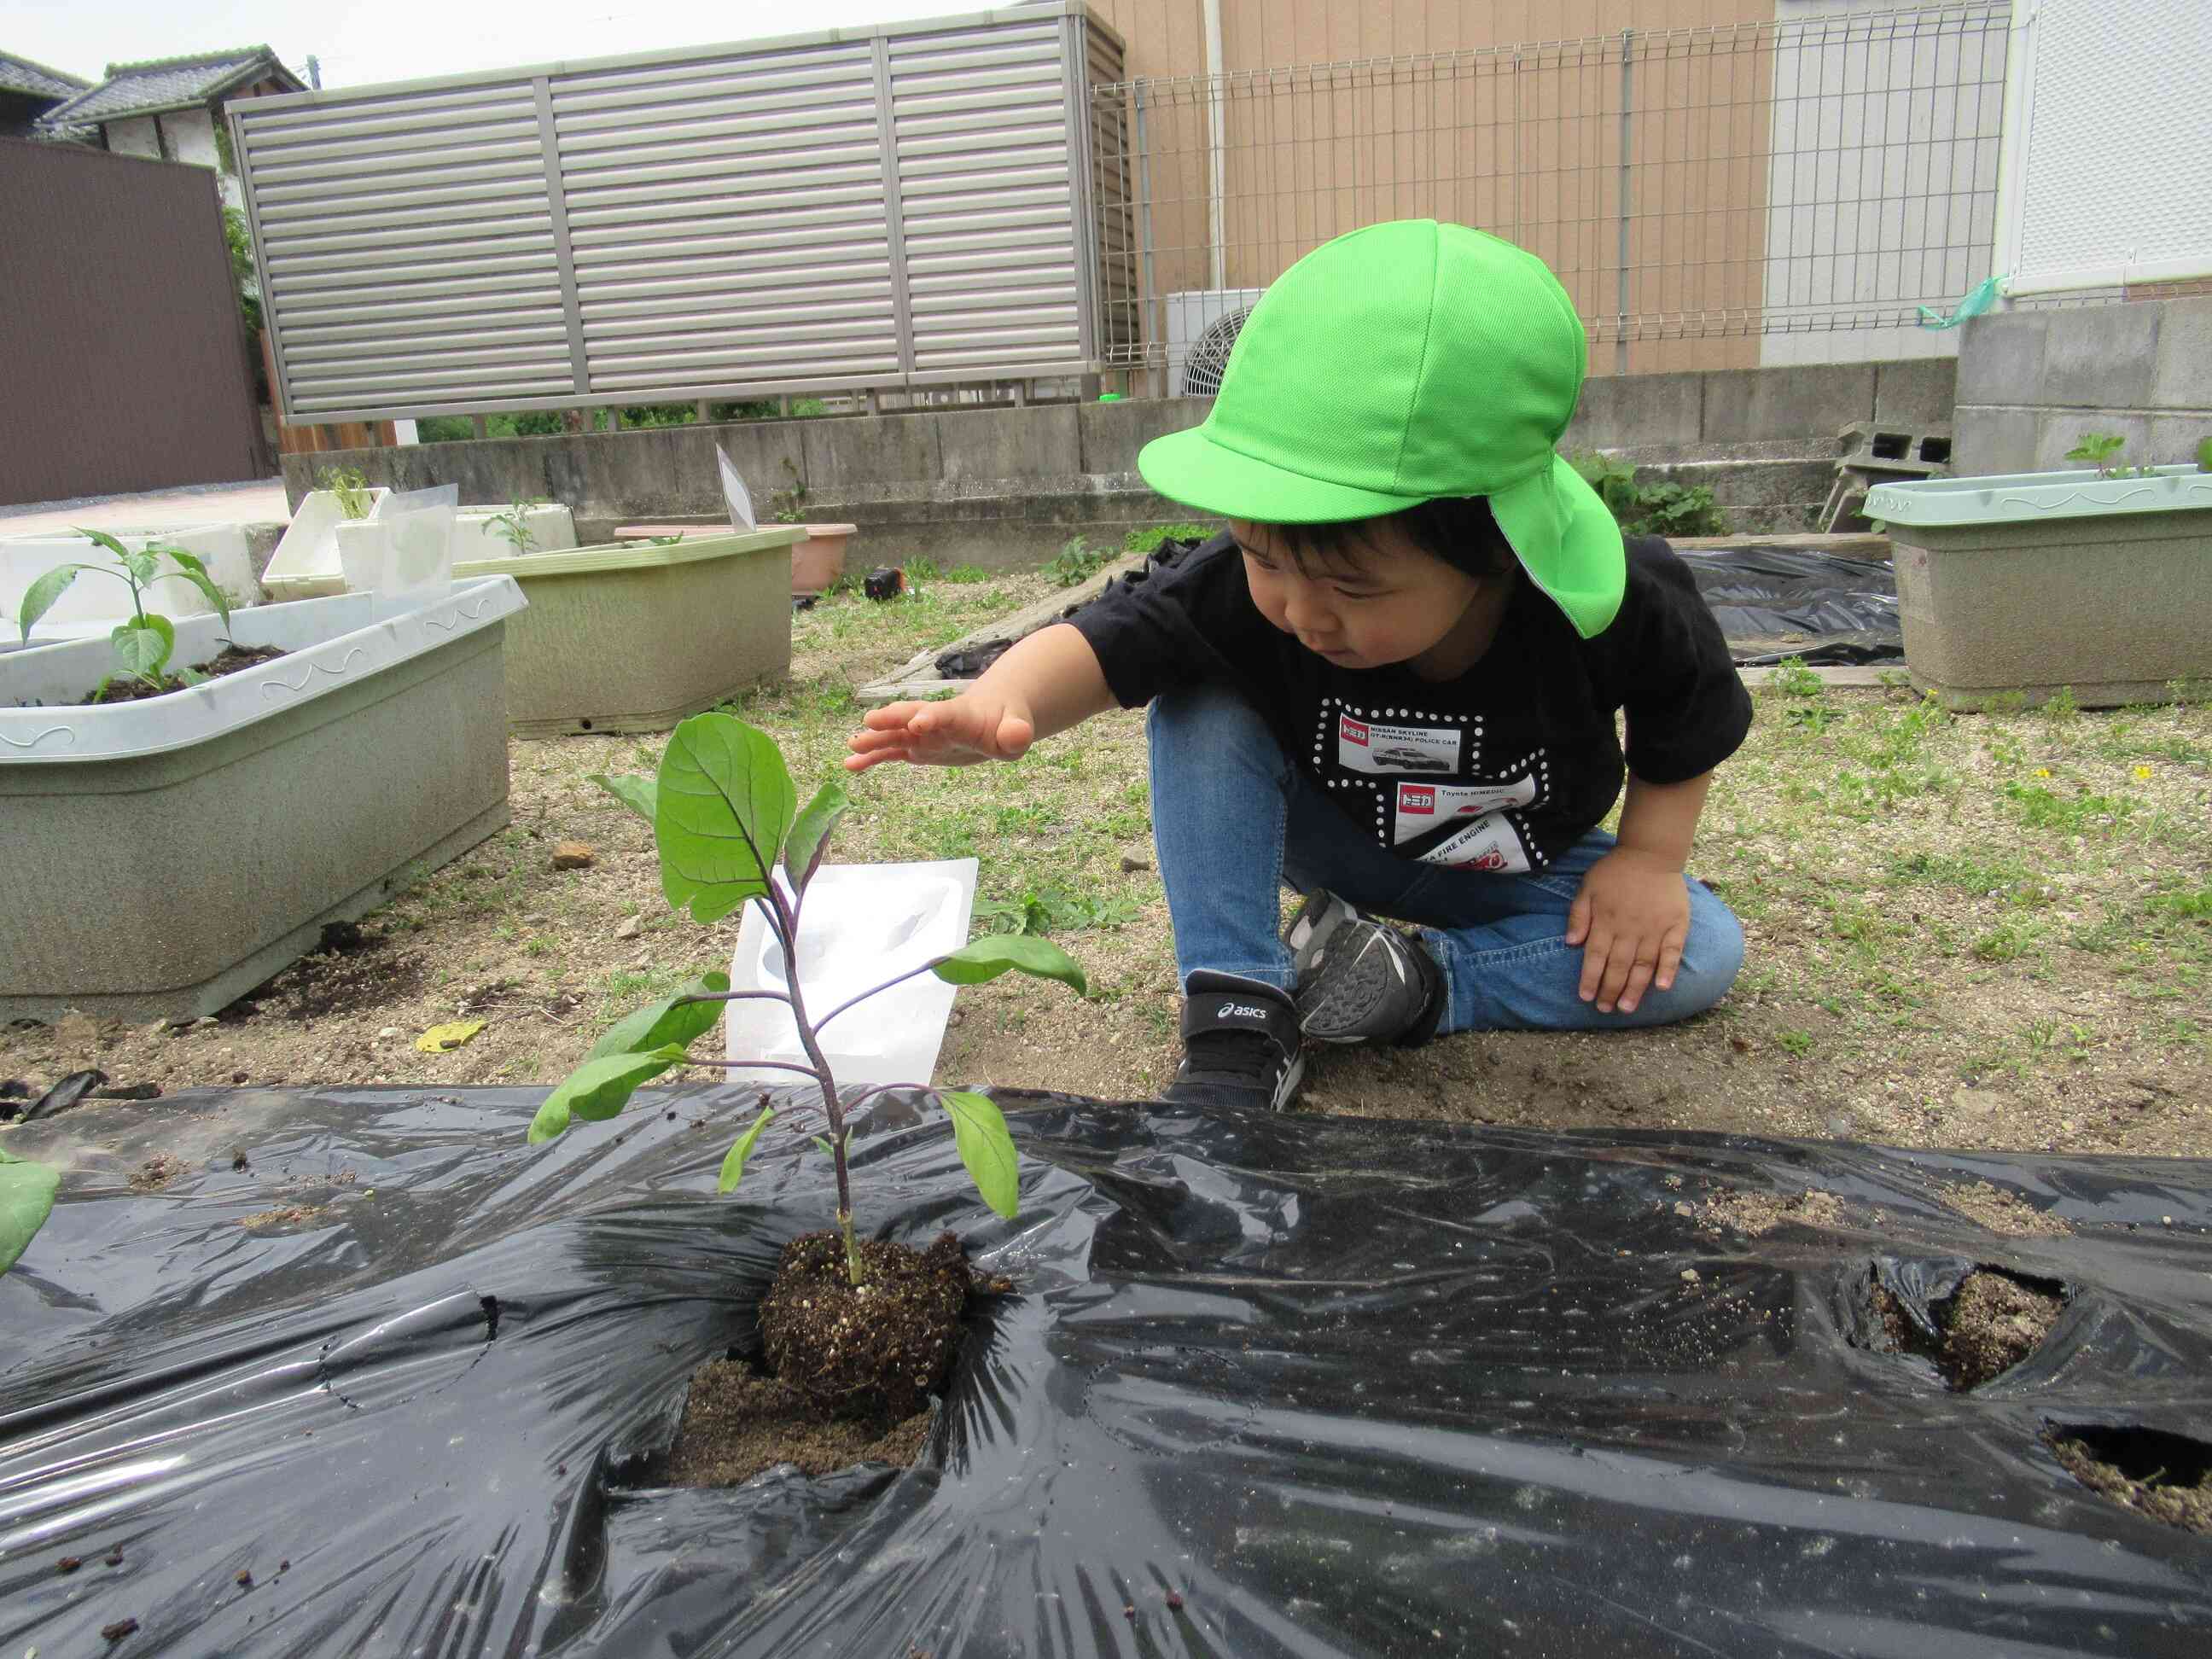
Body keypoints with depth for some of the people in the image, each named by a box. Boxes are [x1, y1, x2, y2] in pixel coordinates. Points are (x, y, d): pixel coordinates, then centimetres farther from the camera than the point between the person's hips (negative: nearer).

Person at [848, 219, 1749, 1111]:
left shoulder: (1616, 610, -32)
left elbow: (1695, 716, -13)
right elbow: (1107, 639, -41)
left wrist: (1650, 855, -18)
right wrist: (1000, 703, -60)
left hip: (1520, 871, 1)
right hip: (1332, 840, 0)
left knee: (1702, 955, -20)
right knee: (1201, 706, -27)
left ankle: (1413, 979, -16)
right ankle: (1238, 1020, -26)